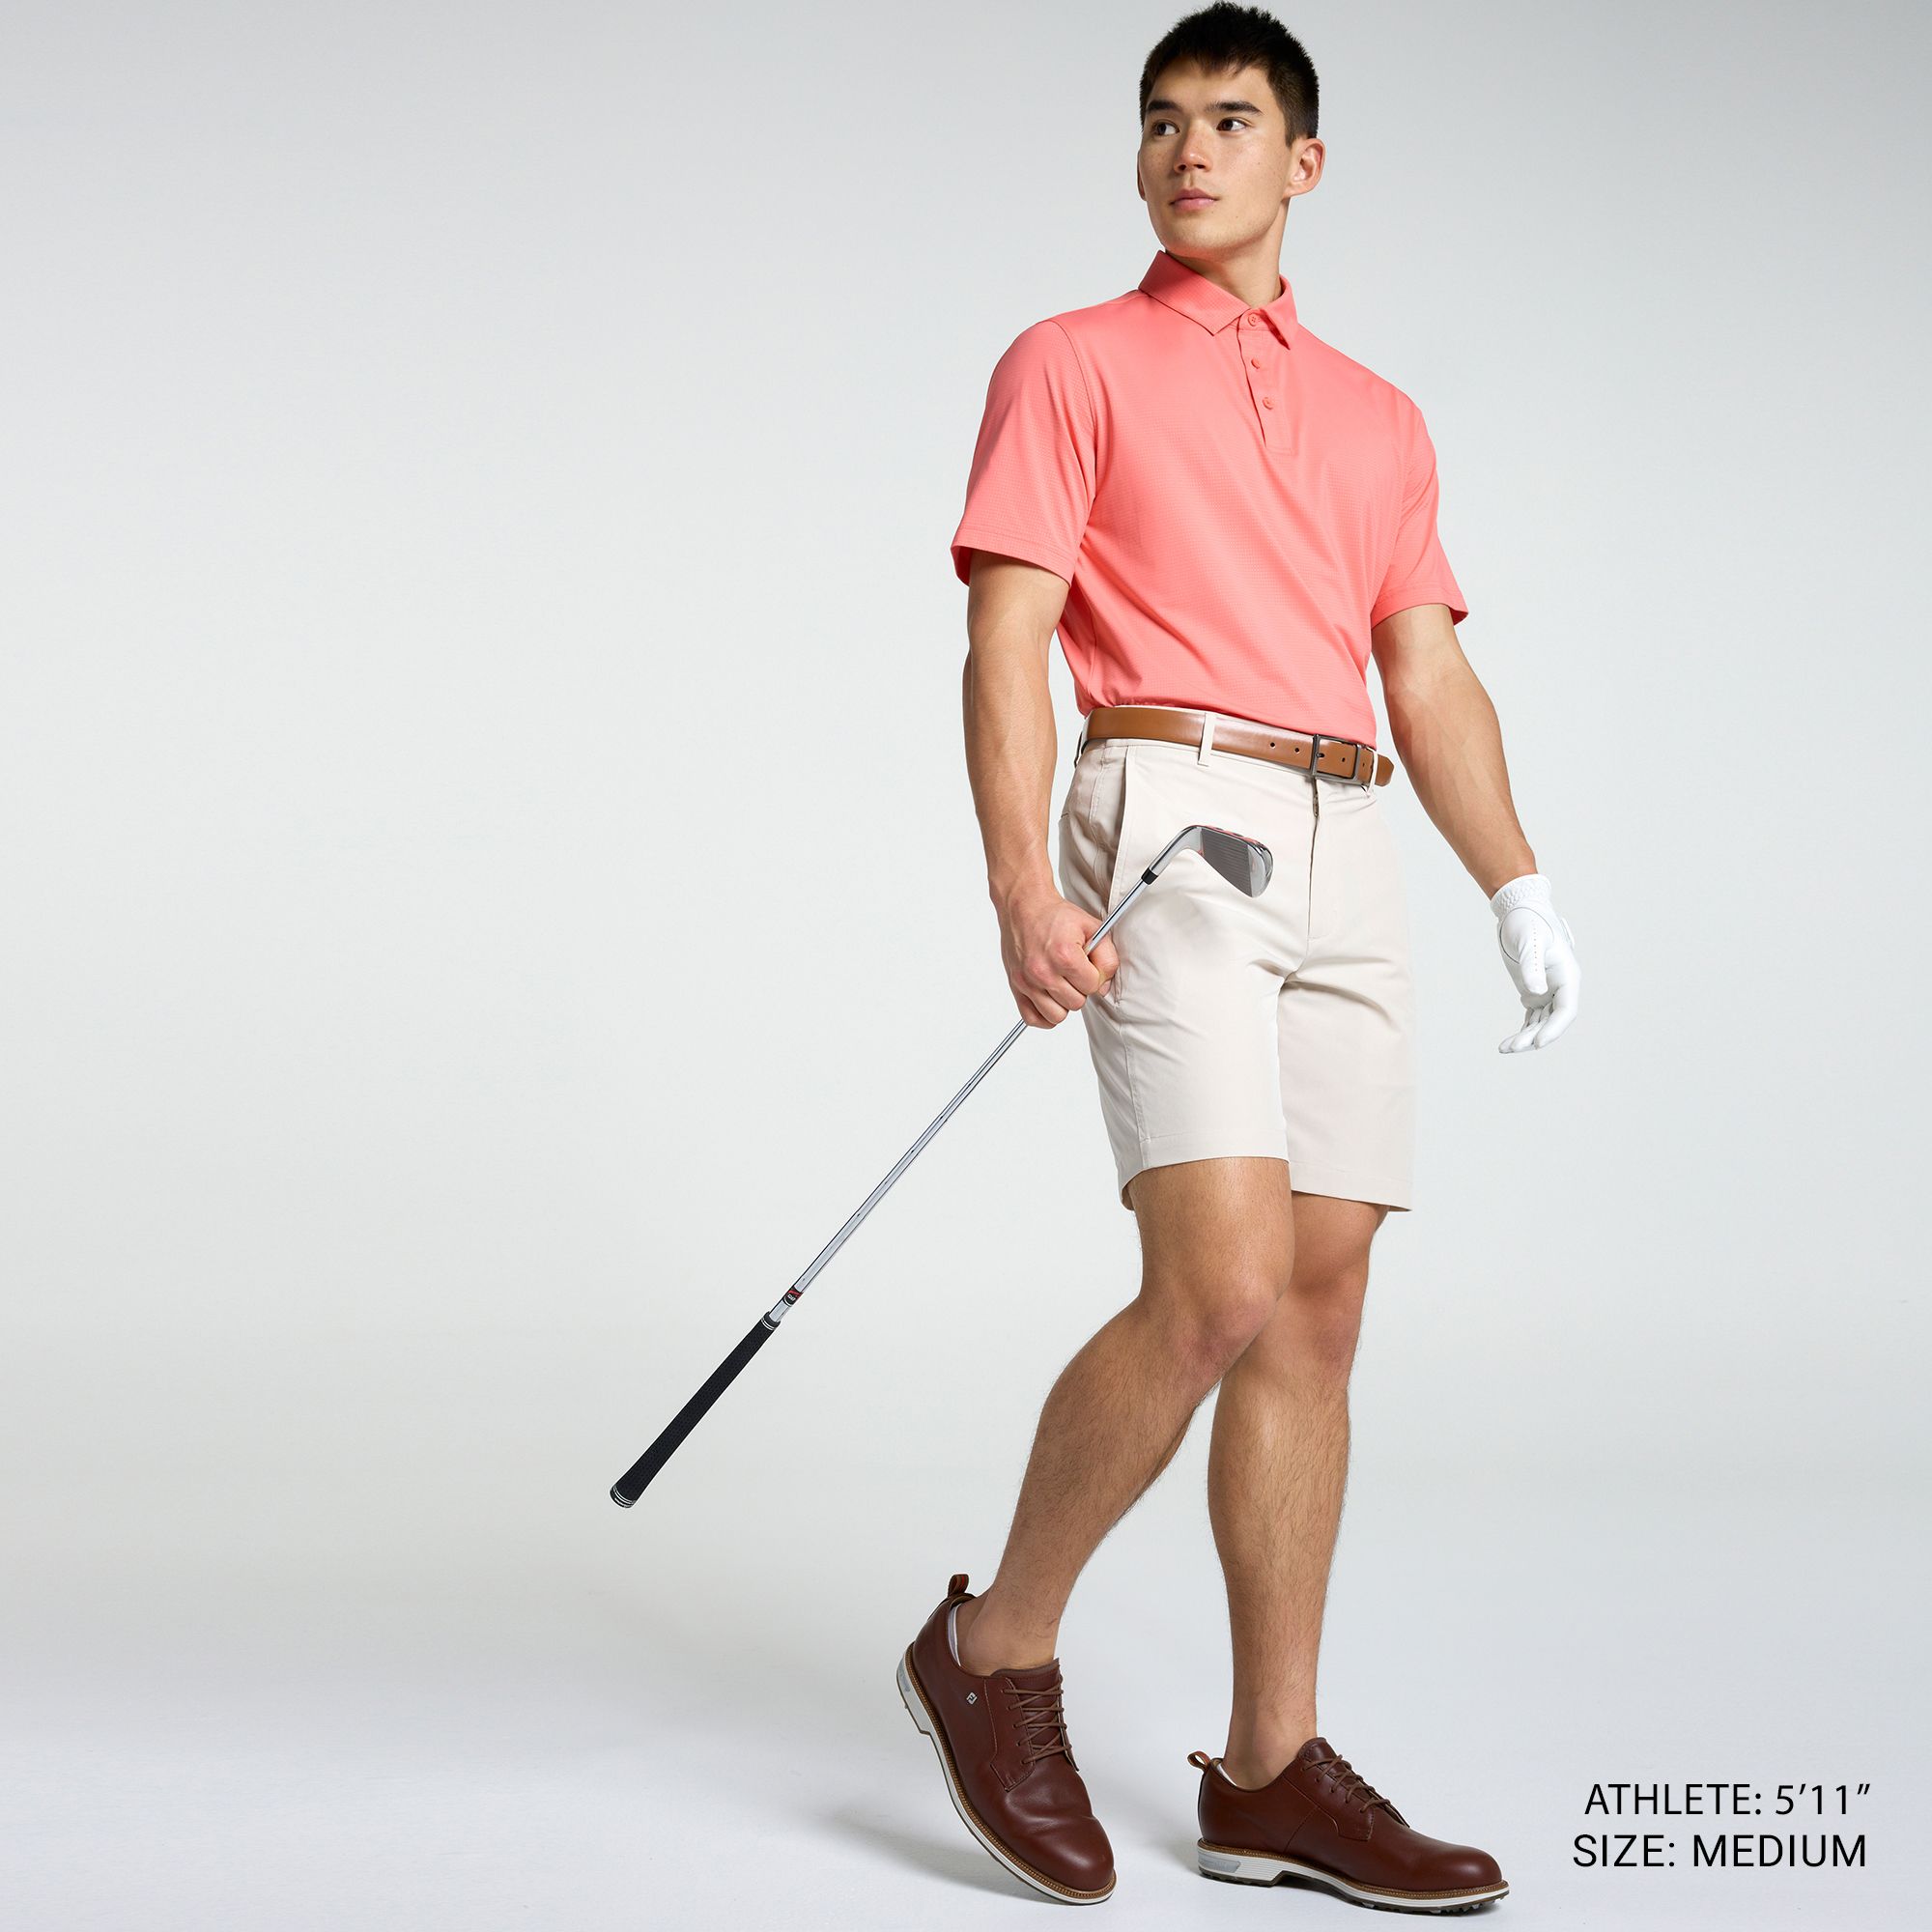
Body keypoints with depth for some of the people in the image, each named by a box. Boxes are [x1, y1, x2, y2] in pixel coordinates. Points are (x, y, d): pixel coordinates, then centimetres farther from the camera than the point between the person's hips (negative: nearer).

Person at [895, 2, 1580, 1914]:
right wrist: (1020, 887, -15)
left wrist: (1521, 891, 8)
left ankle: (1271, 1773, 9)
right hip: (1175, 823, -5)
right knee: (1218, 1290, -18)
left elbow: (1429, 677, 20)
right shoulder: (1070, 364, 7)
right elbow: (1006, 642, -2)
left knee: (1317, 1307, 2)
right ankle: (994, 1649, 2)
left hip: (1349, 849, 6)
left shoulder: (1381, 419, 22)